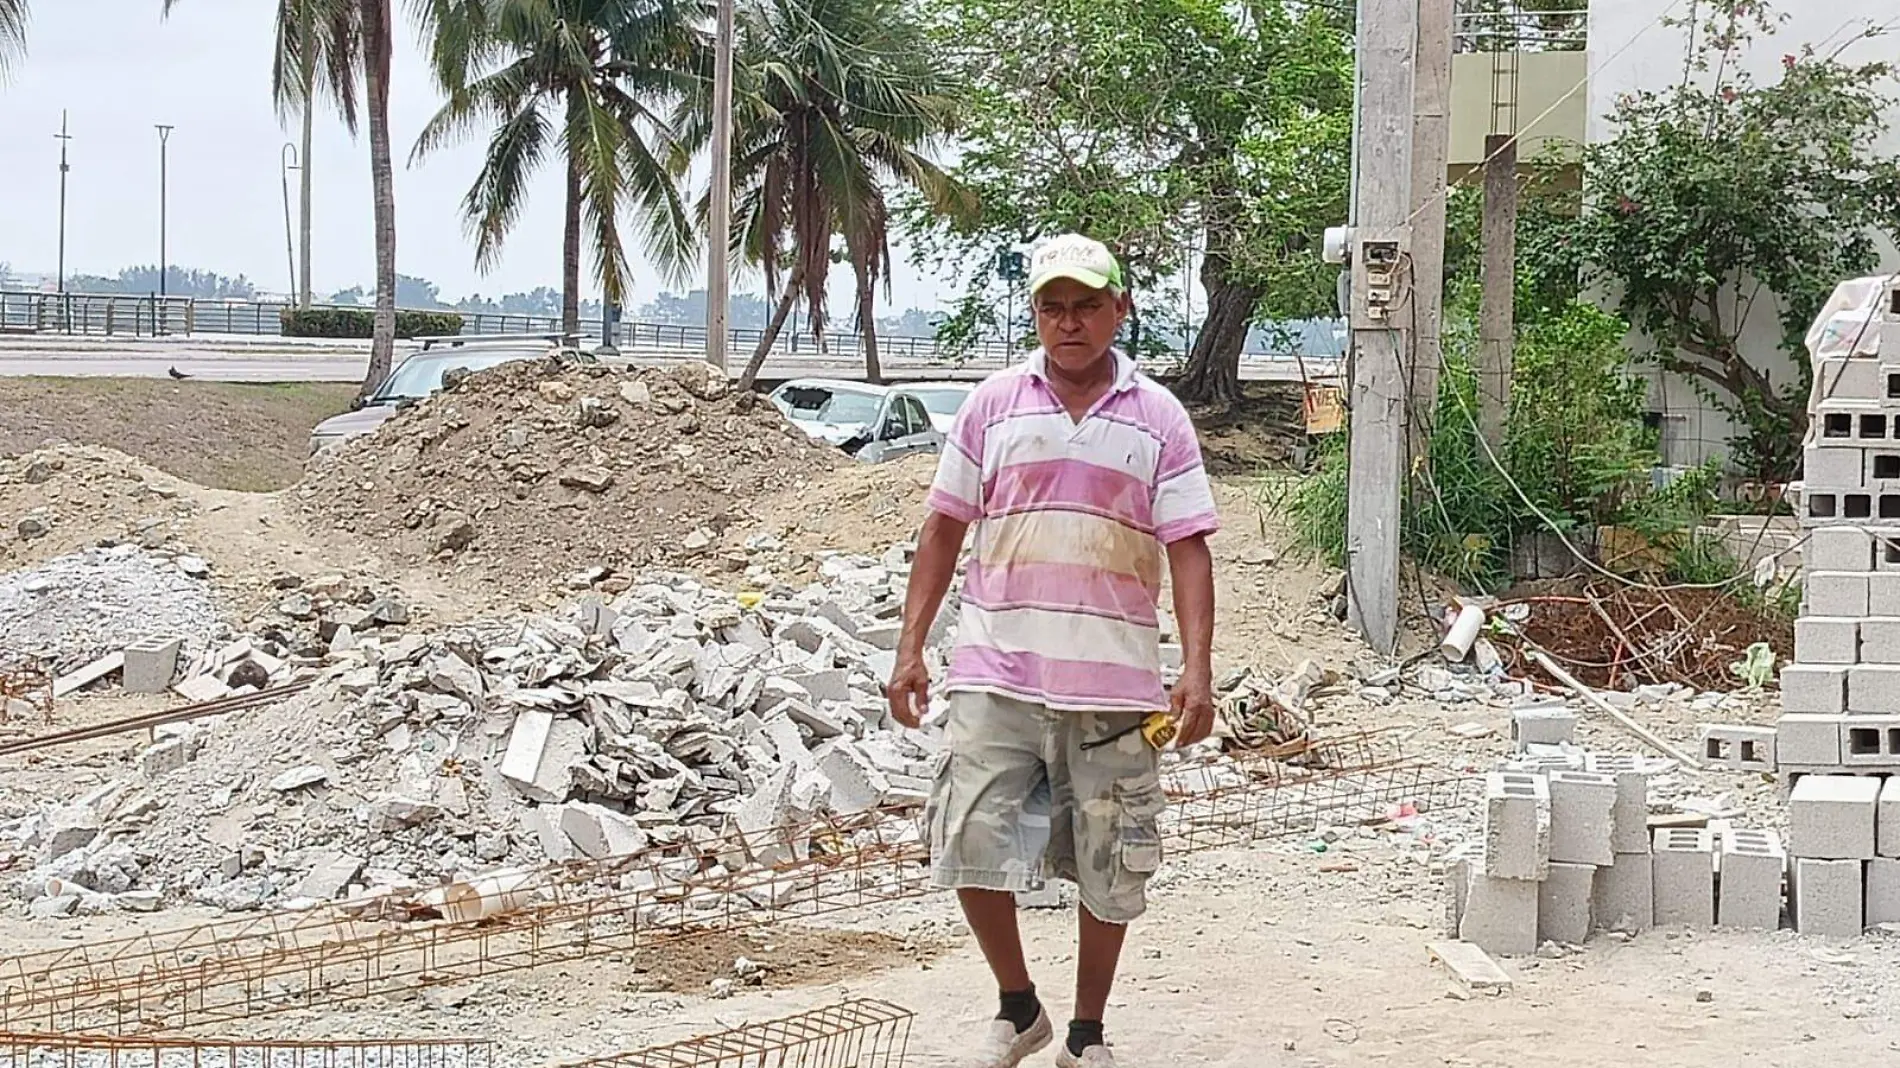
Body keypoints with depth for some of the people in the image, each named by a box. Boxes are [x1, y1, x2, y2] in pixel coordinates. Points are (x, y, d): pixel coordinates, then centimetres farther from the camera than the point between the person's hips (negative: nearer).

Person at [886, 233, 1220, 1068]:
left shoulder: (1158, 418, 4)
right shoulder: (994, 404, 6)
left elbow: (1188, 549, 1)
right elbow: (944, 527, 10)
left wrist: (1197, 668, -10)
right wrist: (911, 647, 4)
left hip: (1113, 681, 0)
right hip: (996, 674, 1)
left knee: (1109, 871, 7)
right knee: (971, 846, -5)